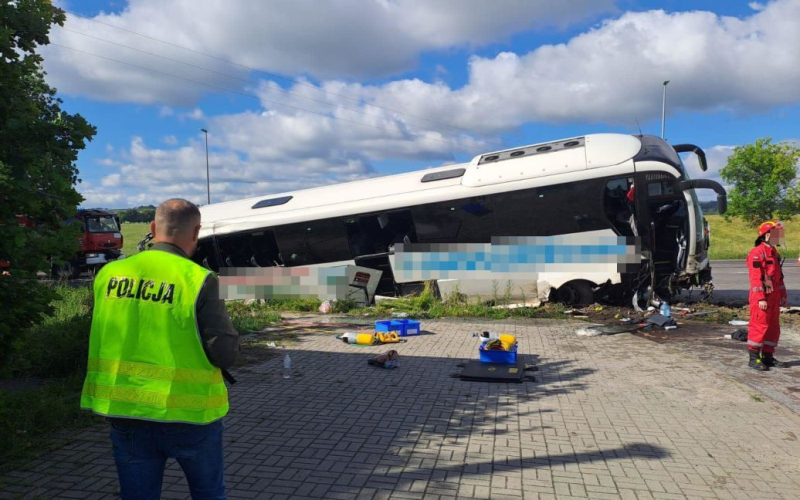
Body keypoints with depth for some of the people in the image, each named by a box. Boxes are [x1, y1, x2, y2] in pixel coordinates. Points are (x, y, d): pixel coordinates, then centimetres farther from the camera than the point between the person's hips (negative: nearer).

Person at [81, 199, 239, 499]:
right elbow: (226, 353, -16)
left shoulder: (108, 274, -2)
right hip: (187, 412, -3)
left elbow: (104, 337, 10)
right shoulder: (198, 280, -16)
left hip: (123, 410, 4)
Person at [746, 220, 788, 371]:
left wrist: (782, 295, 18)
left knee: (773, 327, 12)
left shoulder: (775, 253, 17)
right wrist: (761, 298, -21)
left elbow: (779, 276, 22)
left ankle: (768, 356, 21)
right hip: (761, 298, -9)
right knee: (759, 326, -7)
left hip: (774, 298, 9)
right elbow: (756, 278, -18)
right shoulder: (757, 253, -12)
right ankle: (754, 358, -1)